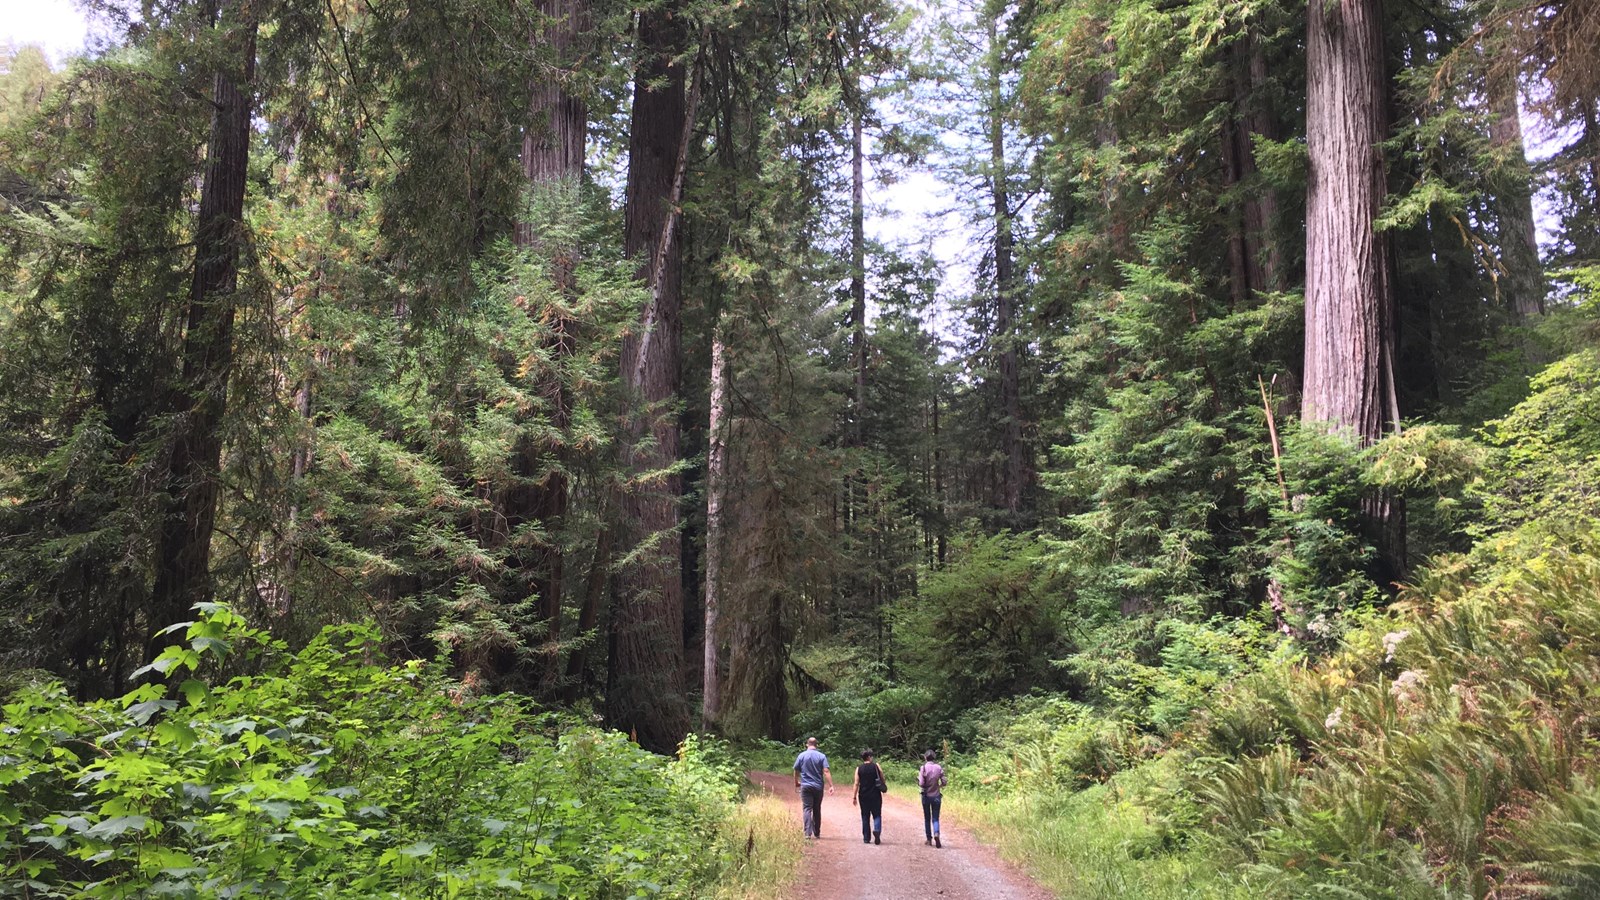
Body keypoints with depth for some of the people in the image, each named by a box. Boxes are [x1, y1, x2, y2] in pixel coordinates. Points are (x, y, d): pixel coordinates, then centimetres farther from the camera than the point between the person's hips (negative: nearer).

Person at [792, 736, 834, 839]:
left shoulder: (801, 756, 0)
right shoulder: (821, 756, -2)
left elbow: (796, 771, 7)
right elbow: (826, 772, -11)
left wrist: (796, 783, 23)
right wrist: (831, 786, -12)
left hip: (806, 787, -1)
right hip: (818, 787, 1)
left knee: (807, 809, -3)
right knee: (817, 810, 14)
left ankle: (808, 833, -16)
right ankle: (817, 833, 21)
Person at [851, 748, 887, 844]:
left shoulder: (858, 769, -1)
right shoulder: (876, 766, -3)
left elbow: (856, 784, -4)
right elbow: (883, 779, 2)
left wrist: (854, 797, -2)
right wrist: (884, 786, 21)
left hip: (863, 796, 1)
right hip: (876, 795, -1)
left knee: (865, 817, 11)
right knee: (877, 815, 6)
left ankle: (866, 838, 12)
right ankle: (877, 830, -21)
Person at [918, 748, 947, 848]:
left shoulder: (924, 768, -11)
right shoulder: (939, 768, -4)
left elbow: (921, 784, -15)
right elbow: (944, 782, -4)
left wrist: (917, 778, 5)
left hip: (926, 796, -1)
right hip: (936, 796, 1)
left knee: (927, 818, 15)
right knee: (935, 818, 5)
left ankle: (928, 838, 20)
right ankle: (936, 834, -20)